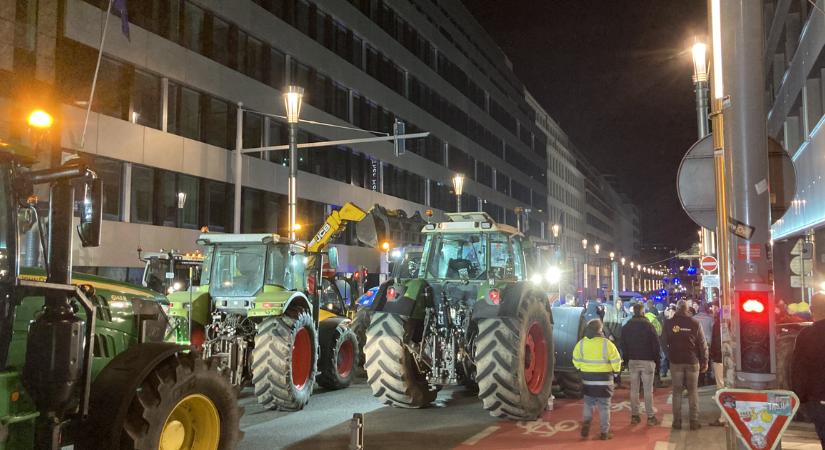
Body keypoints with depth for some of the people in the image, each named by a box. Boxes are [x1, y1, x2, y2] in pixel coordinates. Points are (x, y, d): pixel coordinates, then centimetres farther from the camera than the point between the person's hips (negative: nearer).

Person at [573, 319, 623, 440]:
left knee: (588, 404, 18)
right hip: (604, 380, -2)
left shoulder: (581, 343, -4)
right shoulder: (606, 343, -14)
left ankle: (585, 426, 7)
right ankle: (604, 433, 12)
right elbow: (616, 361, -10)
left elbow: (576, 361, 5)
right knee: (604, 407, 8)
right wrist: (615, 370, 10)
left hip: (587, 380, 3)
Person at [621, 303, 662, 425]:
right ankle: (650, 417, 0)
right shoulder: (648, 325, -8)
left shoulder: (626, 327, 5)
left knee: (634, 389, 7)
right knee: (648, 390, -1)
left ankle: (634, 415, 9)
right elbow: (656, 343, -8)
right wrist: (656, 359, 1)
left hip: (632, 361, 4)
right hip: (647, 360, -4)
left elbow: (623, 345, 8)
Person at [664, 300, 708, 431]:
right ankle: (694, 422, 8)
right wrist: (704, 361, 5)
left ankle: (677, 421, 7)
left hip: (675, 362, 0)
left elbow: (665, 343, 6)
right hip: (692, 361, 0)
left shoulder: (669, 323, -3)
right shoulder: (694, 323, -6)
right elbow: (702, 344, -2)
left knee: (677, 391, 6)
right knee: (693, 392, 7)